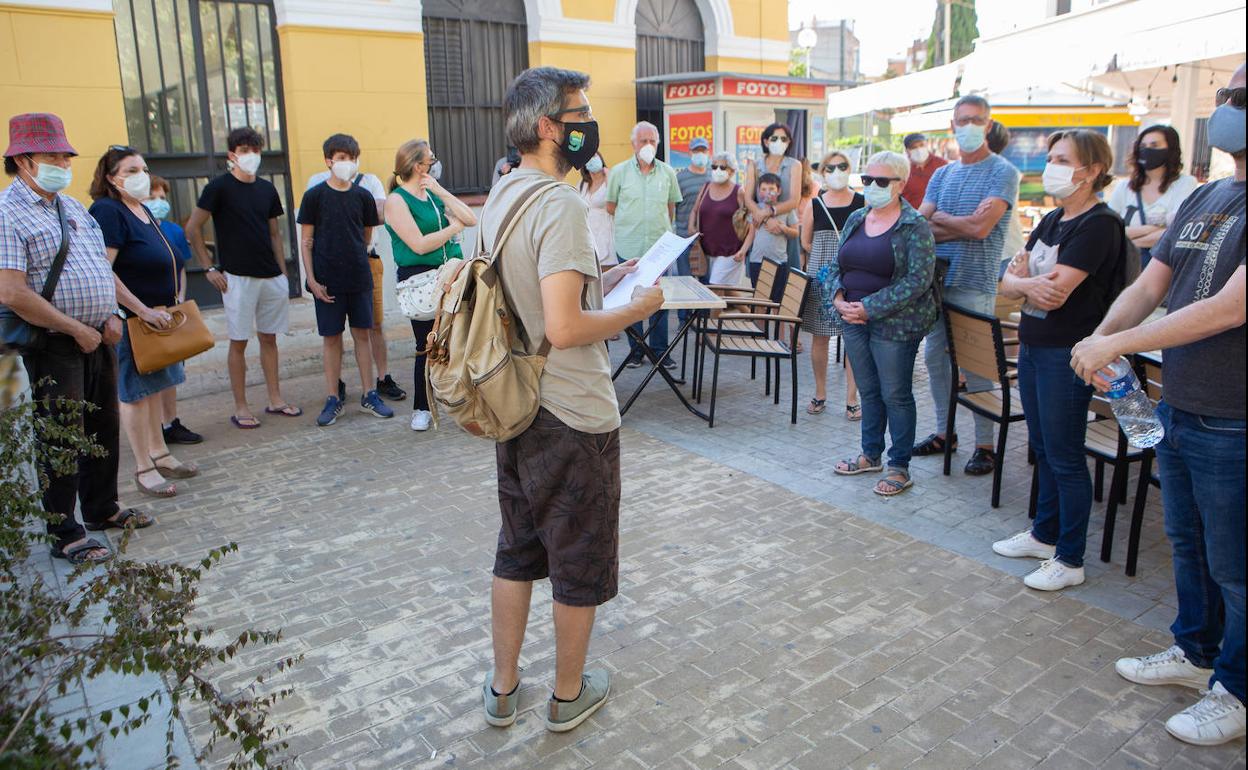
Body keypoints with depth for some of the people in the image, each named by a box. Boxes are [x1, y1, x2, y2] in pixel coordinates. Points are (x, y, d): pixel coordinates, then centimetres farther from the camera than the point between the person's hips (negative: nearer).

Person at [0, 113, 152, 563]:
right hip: (54, 346, -7)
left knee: (104, 429, 16)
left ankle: (102, 509, 32)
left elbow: (103, 266, 19)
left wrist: (111, 316, 3)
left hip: (98, 338, 8)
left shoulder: (72, 207, 13)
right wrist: (77, 329, -16)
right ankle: (65, 535, 12)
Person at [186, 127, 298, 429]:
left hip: (272, 276, 5)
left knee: (269, 338, 11)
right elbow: (192, 228, -4)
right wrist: (210, 269, -7)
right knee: (239, 342, 1)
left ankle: (275, 400, 20)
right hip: (238, 277, -5)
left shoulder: (267, 189, 10)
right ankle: (240, 408, 9)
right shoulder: (219, 187, -5)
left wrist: (283, 271, 10)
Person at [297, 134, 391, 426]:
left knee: (362, 334, 7)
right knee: (331, 337, 4)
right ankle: (333, 399, 14)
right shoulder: (314, 196, -3)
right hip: (327, 280, -2)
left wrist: (353, 256, 9)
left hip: (359, 278, 2)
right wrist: (312, 279, -8)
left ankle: (369, 395, 16)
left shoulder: (363, 196, 4)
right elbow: (306, 241, -2)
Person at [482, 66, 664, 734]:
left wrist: (598, 281, 13)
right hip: (573, 417, -9)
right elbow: (564, 328, -28)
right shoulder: (560, 204, -21)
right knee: (579, 564, 11)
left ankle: (502, 689, 36)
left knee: (516, 553, 21)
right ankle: (569, 695, 31)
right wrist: (636, 309, -13)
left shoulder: (501, 195, 8)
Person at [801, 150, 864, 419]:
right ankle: (820, 394, 21)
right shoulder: (815, 205, 6)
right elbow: (806, 243, 13)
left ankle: (851, 398, 10)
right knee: (819, 336, 6)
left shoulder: (862, 203, 2)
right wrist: (827, 256, 4)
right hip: (821, 276, 1)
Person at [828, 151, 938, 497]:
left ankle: (899, 468, 15)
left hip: (894, 324, -6)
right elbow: (835, 265, 13)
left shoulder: (915, 227, -10)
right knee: (868, 391, 16)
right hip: (854, 321, 6)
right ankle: (871, 455, 31)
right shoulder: (855, 219, 10)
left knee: (895, 395, 2)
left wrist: (869, 308, -21)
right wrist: (838, 297, -8)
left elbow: (917, 280, -18)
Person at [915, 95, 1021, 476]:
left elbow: (979, 227, -18)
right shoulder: (942, 174, 14)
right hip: (936, 277, 7)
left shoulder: (1002, 172, -5)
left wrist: (938, 218, -4)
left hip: (974, 284, -6)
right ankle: (944, 432, 26)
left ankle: (985, 445, 11)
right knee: (935, 357, 12)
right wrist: (962, 226, -12)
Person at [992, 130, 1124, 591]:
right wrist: (1029, 283, -17)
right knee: (1042, 450, 18)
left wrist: (1021, 279, -6)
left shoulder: (1099, 224, -15)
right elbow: (1009, 283, 5)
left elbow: (1055, 292, -24)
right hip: (1033, 346, 9)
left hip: (1067, 354, -9)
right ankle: (1044, 535, 33)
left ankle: (1070, 561, 14)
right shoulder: (1052, 220, 12)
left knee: (1064, 458, 1)